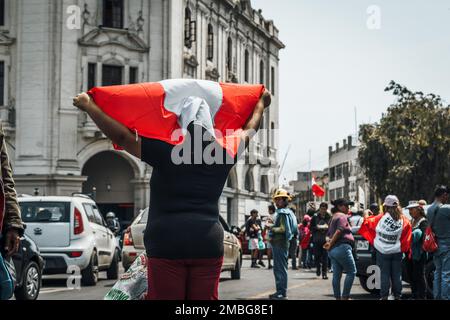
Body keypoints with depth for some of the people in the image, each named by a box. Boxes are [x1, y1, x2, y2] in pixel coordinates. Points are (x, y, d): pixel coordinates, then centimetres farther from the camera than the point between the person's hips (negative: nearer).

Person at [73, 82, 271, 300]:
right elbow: (249, 130, 28)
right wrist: (261, 102, 46)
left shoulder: (166, 152, -2)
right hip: (208, 242, 3)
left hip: (167, 243, -3)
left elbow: (121, 136, -3)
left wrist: (88, 106, 7)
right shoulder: (224, 154, 9)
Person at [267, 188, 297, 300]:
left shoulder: (283, 212, -14)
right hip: (279, 243, 11)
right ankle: (280, 291, 22)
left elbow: (283, 228, -21)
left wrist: (271, 228, -11)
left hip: (280, 243, -11)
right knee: (278, 268, 15)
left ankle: (282, 293, -6)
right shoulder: (283, 211, 18)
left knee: (281, 268, -8)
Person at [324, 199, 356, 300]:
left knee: (336, 275, 7)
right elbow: (339, 231, -19)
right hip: (342, 247, -9)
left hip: (333, 250, 9)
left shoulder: (333, 217, 22)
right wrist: (331, 244, -11)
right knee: (351, 272, -4)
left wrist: (329, 242, 6)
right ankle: (345, 297, -9)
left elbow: (329, 234, 23)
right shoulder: (342, 216, -7)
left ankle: (338, 297, 6)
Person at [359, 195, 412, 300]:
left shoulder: (380, 218, -9)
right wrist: (405, 249, 9)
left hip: (383, 251, -2)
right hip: (397, 252, 2)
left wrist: (366, 216, 24)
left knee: (385, 275, 4)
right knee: (397, 275, 11)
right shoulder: (404, 220, -4)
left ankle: (384, 296, 3)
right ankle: (397, 296, 14)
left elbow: (367, 223, 5)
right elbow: (407, 238, -4)